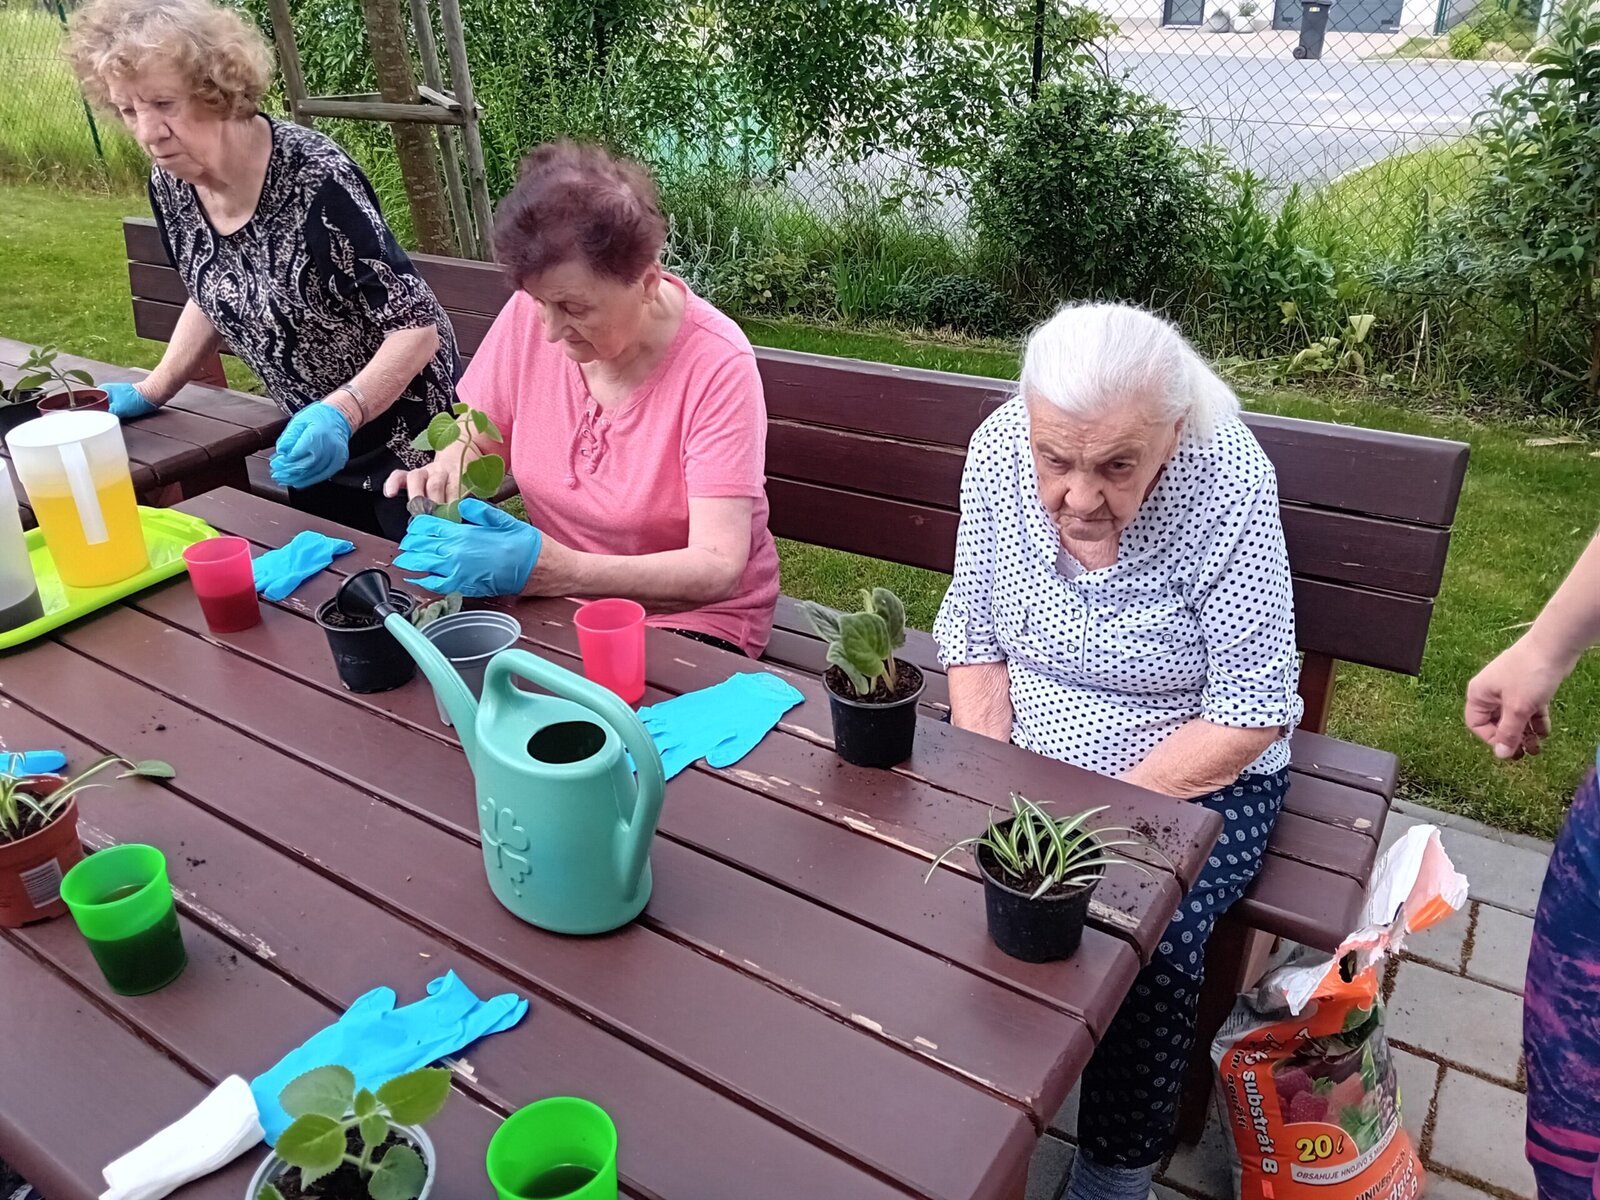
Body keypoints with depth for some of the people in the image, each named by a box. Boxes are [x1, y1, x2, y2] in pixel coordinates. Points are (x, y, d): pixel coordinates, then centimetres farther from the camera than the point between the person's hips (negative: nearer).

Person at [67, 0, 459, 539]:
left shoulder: (314, 178, -27)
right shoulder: (170, 186, -5)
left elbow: (418, 326, -27)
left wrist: (340, 411, -40)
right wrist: (149, 392, 5)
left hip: (411, 441, -7)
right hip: (313, 437, 7)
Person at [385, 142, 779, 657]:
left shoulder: (717, 365, -22)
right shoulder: (528, 315, -8)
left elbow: (717, 568, -27)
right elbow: (474, 445, 8)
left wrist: (552, 569, -37)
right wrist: (444, 478, -17)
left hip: (695, 615, -4)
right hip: (553, 596, 5)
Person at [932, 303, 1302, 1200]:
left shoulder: (1229, 483, -23)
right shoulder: (999, 450, -13)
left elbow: (1250, 716, -18)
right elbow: (973, 637, -2)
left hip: (1195, 777, -3)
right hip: (1024, 753, 4)